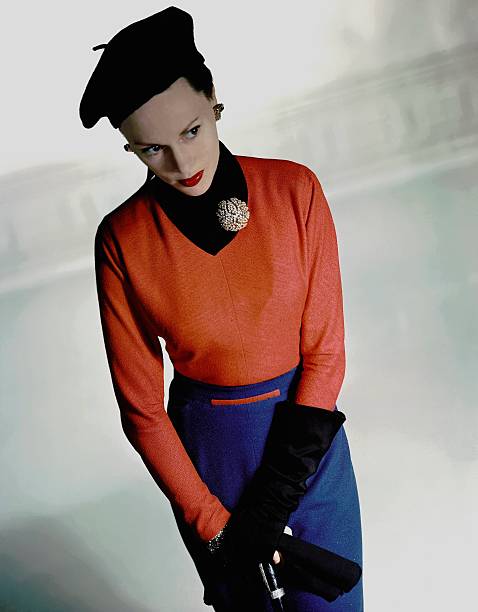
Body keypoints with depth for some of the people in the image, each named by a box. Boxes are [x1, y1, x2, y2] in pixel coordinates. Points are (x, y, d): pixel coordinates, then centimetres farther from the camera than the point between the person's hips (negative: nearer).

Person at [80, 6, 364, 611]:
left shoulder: (294, 190, -14)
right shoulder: (122, 241, -14)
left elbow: (324, 350, -10)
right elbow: (142, 407, -8)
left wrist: (275, 500, -13)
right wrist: (214, 525, -11)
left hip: (308, 433, 0)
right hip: (205, 448, 0)